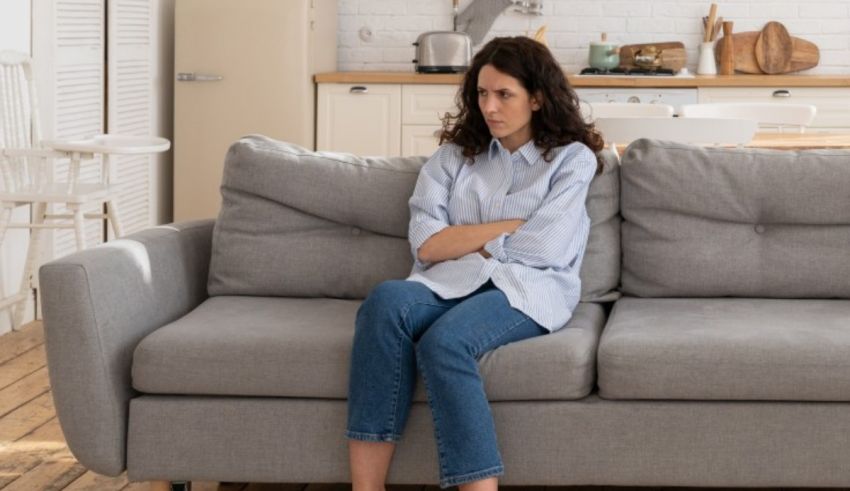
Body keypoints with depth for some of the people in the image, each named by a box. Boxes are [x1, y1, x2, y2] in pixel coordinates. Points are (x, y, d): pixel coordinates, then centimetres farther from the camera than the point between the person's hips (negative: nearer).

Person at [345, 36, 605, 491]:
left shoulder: (572, 158, 8)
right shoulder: (454, 154, 17)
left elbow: (542, 248, -5)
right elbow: (426, 245, 3)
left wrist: (464, 240, 4)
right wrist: (512, 224, 0)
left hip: (526, 289, -3)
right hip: (450, 284, 3)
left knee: (444, 340, -37)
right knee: (387, 300, -33)